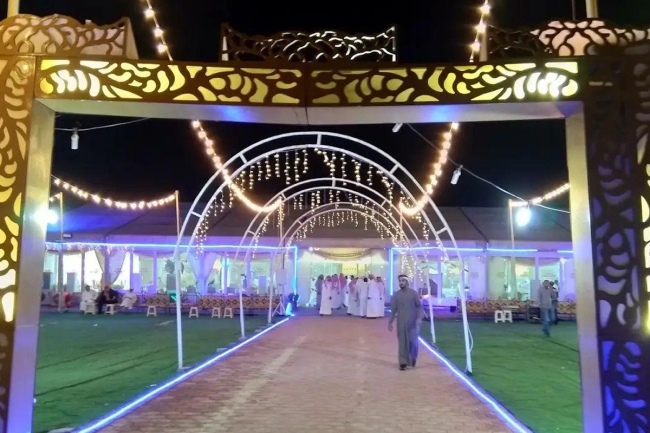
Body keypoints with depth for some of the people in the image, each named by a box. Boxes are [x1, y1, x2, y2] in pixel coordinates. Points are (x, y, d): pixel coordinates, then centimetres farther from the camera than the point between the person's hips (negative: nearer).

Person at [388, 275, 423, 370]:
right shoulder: (396, 295, 4)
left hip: (413, 322, -1)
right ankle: (403, 363, 8)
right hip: (401, 323, 1)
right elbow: (393, 309, 7)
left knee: (413, 341, 2)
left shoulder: (414, 293, 0)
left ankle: (413, 358, 29)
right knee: (402, 343, 2)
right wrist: (390, 322, 5)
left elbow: (419, 306, -1)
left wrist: (419, 318, -15)